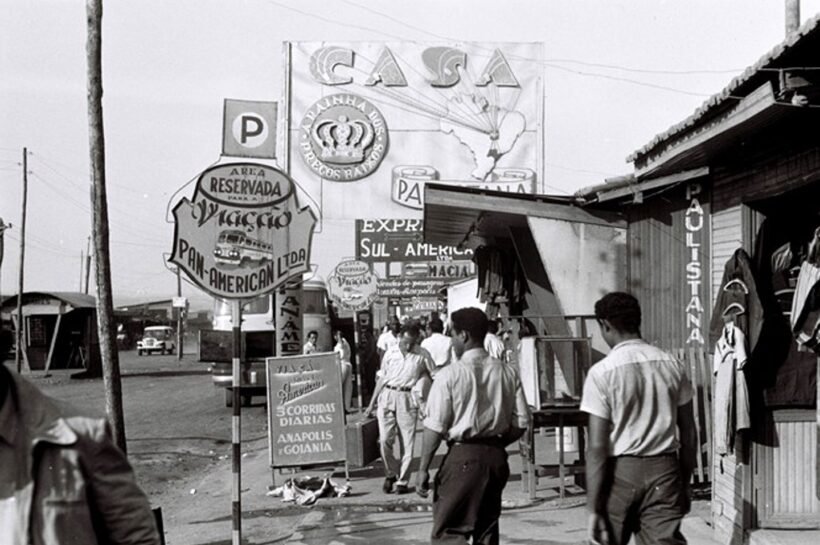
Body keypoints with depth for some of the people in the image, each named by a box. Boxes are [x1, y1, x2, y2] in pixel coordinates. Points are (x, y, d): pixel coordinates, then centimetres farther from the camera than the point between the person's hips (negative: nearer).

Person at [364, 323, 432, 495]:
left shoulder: (422, 355, 0)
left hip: (408, 398, -2)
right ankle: (391, 473, 15)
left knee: (407, 443, 0)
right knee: (385, 440, -6)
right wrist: (372, 403, 14)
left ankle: (403, 481, 11)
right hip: (387, 396, 2)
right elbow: (382, 378, 14)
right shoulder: (390, 354, 7)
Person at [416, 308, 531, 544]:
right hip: (496, 456, 6)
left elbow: (434, 427, -12)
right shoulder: (507, 372, 2)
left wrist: (423, 468, -6)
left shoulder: (450, 374, -12)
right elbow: (521, 422, 3)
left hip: (462, 456, -5)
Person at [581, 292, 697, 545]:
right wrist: (684, 483, 20)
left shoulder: (602, 372, -9)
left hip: (621, 470, -3)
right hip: (664, 468, 3)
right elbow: (689, 434, 9)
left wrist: (593, 510, -10)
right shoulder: (672, 365, 5)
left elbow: (597, 448, -13)